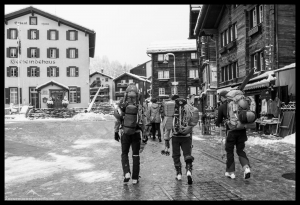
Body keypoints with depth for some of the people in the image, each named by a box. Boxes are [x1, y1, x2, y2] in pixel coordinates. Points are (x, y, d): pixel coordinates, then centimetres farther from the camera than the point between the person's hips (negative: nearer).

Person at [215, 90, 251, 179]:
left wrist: (217, 123, 32)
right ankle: (246, 167, -5)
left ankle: (230, 172, 18)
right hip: (242, 130, 3)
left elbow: (219, 121, 9)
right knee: (240, 150, 15)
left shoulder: (222, 107, 1)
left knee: (229, 151, 13)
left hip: (231, 131, -3)